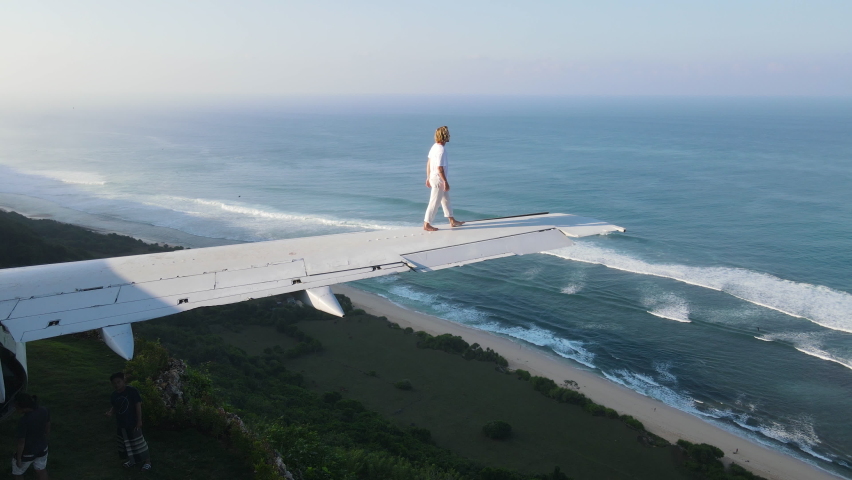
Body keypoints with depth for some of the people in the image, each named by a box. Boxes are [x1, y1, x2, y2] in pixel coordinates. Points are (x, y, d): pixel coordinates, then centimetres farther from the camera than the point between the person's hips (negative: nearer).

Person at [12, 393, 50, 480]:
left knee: (18, 472, 25)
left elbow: (21, 443, -22)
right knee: (41, 470, 28)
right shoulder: (44, 411, -17)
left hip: (27, 452, -5)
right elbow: (48, 429, -1)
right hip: (42, 447, 5)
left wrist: (18, 459, -7)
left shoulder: (23, 421, -34)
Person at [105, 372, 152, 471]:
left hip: (132, 423, -7)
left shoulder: (132, 391, -17)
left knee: (138, 442, 0)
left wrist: (139, 420, -15)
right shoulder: (114, 395, 2)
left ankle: (147, 461, 13)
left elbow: (138, 405, -15)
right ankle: (133, 460, 38)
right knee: (126, 444, 18)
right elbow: (115, 407, 16)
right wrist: (111, 412, -8)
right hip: (121, 424, 7)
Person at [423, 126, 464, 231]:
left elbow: (428, 163, 12)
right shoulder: (441, 150, -22)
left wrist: (428, 177, 19)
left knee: (446, 199, 18)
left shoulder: (434, 147, 6)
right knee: (434, 202, -1)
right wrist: (445, 182, -19)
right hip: (438, 179, -10)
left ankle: (452, 221, 29)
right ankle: (426, 224, 6)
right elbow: (440, 168, -23)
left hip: (433, 177, 10)